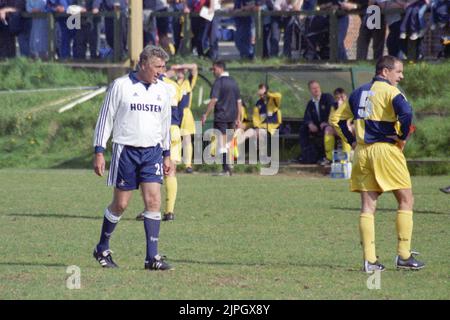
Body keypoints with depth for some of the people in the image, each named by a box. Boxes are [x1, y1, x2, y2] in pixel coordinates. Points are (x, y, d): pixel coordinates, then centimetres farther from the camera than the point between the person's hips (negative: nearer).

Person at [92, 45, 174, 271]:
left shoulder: (163, 90, 10)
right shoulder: (121, 86, -4)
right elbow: (106, 118, -2)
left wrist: (167, 155, 18)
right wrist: (99, 152, -6)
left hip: (152, 152, 4)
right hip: (125, 150, -4)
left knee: (153, 201, -8)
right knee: (120, 204, 1)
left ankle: (152, 257, -8)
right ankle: (102, 249, 21)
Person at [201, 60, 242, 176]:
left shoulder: (219, 82, -10)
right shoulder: (233, 82, 13)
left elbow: (214, 100, -17)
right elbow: (239, 101, 14)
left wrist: (206, 115, -12)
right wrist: (238, 118, 18)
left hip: (221, 117, -7)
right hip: (232, 117, 7)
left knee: (222, 144, -5)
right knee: (227, 143, 16)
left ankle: (226, 169, -11)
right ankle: (227, 168, 17)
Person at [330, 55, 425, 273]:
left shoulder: (358, 93, 15)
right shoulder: (390, 91, -7)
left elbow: (338, 119, 19)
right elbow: (406, 112, -26)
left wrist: (352, 141, 17)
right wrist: (403, 137, -12)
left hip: (362, 151, 6)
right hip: (385, 149, -6)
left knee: (368, 205, 5)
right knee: (406, 200, 5)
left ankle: (369, 259, 0)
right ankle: (404, 256, 2)